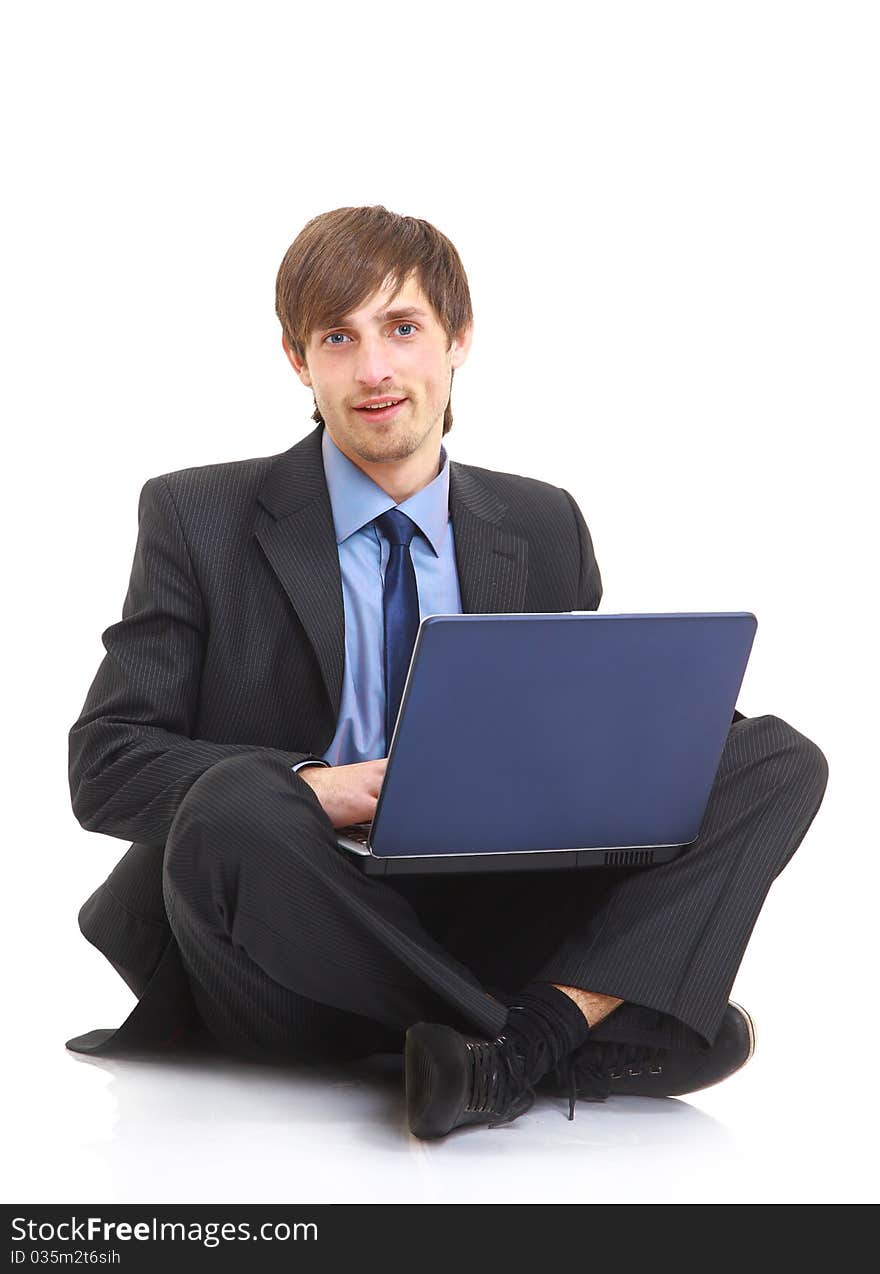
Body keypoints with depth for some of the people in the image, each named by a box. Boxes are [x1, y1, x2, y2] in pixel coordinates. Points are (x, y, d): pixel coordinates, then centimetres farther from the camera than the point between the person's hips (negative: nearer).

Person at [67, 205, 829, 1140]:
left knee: (777, 761, -13)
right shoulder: (199, 519, 3)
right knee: (233, 810, -38)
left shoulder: (545, 528, 13)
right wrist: (311, 788, -22)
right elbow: (104, 764, -4)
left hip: (487, 920, 3)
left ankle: (519, 1048, -32)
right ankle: (581, 1037, -26)